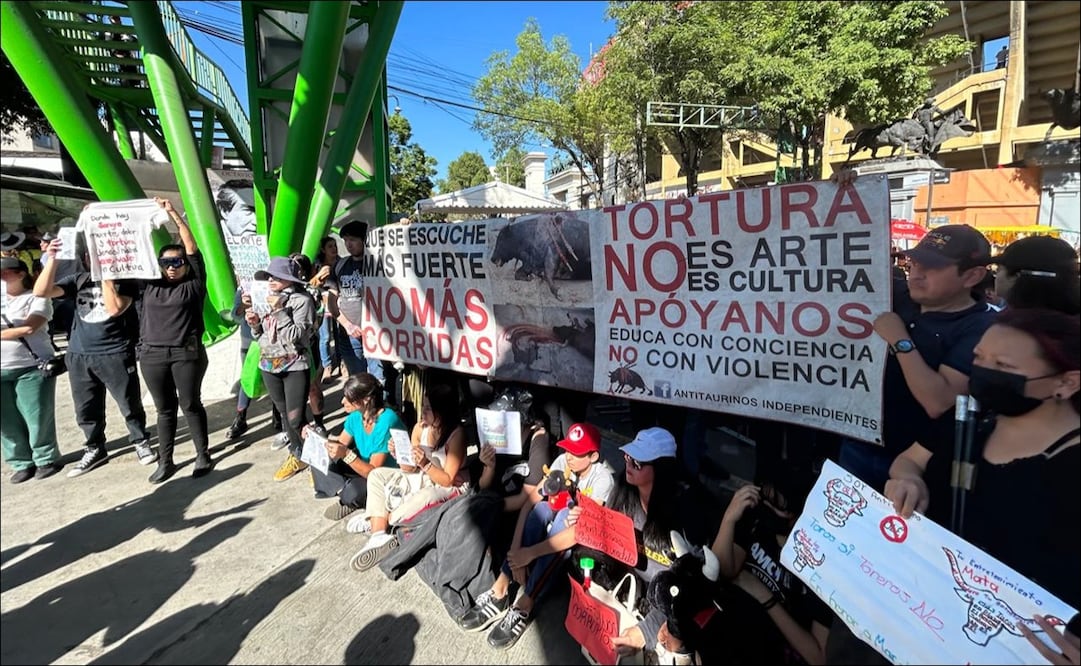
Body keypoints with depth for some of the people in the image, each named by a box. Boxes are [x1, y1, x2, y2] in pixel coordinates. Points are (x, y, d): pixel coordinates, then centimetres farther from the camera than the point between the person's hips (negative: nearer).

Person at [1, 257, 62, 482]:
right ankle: (23, 463, 20)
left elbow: (29, 328, -16)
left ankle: (47, 459, 14)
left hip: (33, 366, -5)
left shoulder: (36, 298, -2)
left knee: (38, 417, 0)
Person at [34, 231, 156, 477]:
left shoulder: (124, 280, -3)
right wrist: (52, 259, -10)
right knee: (86, 410, 13)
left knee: (130, 404, 3)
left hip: (115, 354, -5)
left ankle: (141, 442, 20)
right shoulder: (79, 279, 9)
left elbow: (115, 309, -18)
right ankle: (94, 450, 28)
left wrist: (105, 276, -15)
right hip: (79, 355, 5)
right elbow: (41, 292, -2)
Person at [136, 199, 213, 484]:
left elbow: (192, 246, -5)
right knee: (164, 409, 11)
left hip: (187, 353, -3)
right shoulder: (150, 284, 10)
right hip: (152, 354, 4)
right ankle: (165, 461, 20)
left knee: (191, 405, 4)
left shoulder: (194, 284, 1)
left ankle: (203, 456, 15)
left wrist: (173, 213, -8)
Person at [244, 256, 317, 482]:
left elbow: (295, 337, -19)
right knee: (284, 414, 15)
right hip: (269, 366, 7)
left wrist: (280, 311, -19)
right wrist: (255, 324, -4)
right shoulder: (266, 299, 8)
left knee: (296, 418, -7)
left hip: (295, 367, -6)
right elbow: (261, 336, 15)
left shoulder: (301, 300, -12)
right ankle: (297, 455, 30)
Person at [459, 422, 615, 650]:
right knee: (542, 508, -28)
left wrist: (531, 553, -37)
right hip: (553, 526, 4)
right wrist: (516, 549, -31)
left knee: (565, 515, -35)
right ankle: (500, 592, -26)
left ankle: (523, 607, -33)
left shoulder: (602, 479, -26)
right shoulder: (562, 462, -14)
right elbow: (530, 502, -20)